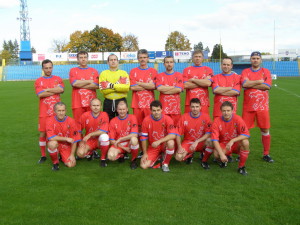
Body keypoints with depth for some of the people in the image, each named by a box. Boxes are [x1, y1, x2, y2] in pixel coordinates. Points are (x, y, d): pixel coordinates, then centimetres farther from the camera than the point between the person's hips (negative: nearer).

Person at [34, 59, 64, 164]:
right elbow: (40, 94, -11)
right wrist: (55, 90, -6)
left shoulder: (58, 79, 9)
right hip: (44, 112, 0)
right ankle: (43, 155, 16)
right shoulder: (38, 81, 5)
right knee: (43, 133, 2)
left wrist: (47, 90, -9)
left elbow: (61, 89, -10)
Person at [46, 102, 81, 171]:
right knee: (52, 143, -36)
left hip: (67, 146, 1)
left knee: (71, 164, -17)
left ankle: (62, 157, 21)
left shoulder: (71, 121, -11)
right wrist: (66, 139, -21)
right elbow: (51, 137, -22)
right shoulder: (50, 121, -13)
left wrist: (72, 155, -9)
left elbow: (74, 140, -7)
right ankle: (55, 162, -7)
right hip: (56, 144, -1)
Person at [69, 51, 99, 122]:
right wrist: (90, 81, -1)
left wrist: (80, 85, -5)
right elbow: (74, 83, -8)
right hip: (77, 103, -1)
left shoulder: (94, 71, 12)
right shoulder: (73, 70, 10)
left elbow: (96, 85, -3)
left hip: (91, 103, 1)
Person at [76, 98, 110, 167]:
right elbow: (78, 130, 2)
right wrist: (81, 141, -7)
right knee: (80, 153, -25)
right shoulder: (85, 115, -5)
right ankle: (90, 152, 16)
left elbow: (103, 131, -17)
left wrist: (90, 135, -19)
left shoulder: (104, 115, -10)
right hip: (89, 141, 2)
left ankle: (103, 159, -12)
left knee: (104, 136, -36)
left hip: (100, 141, -1)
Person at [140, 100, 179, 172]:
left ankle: (165, 164, -9)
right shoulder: (146, 120, -12)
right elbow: (144, 137, -5)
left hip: (165, 145, -1)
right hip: (153, 147, 2)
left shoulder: (167, 119, -16)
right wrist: (145, 153, -7)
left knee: (171, 143, -37)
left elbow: (173, 135, -26)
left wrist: (159, 141, -36)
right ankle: (158, 157, 15)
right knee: (144, 166, -17)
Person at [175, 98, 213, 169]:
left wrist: (197, 142, -22)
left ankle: (204, 161, -5)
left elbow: (208, 134, -11)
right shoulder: (184, 117, -10)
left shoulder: (205, 117, -9)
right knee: (178, 157, -26)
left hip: (201, 142, 0)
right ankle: (190, 155, 13)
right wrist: (179, 147, -19)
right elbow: (178, 134, -7)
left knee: (211, 142, -34)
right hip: (188, 142, 0)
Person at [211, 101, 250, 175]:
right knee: (216, 154, -31)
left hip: (236, 145, 1)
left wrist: (232, 141, -30)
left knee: (245, 142, -31)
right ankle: (224, 159, 9)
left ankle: (241, 167, -12)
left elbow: (246, 135, -19)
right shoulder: (217, 121, -15)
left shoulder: (238, 119, -15)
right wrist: (222, 154, -31)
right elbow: (215, 140, -19)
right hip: (223, 145, 0)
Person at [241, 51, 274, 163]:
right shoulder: (245, 71, 7)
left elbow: (267, 86, -8)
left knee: (265, 130, 4)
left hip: (262, 106, 1)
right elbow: (245, 84, -12)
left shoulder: (266, 71, 8)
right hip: (248, 106, 0)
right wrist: (259, 81, -7)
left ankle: (266, 154, 16)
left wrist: (250, 84, -8)